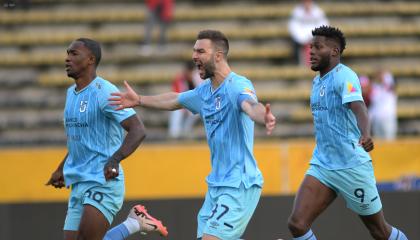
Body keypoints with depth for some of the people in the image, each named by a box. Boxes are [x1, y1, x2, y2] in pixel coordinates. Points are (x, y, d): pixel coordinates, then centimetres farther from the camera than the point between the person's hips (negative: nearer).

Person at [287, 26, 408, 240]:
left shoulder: (344, 76, -15)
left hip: (352, 166, -7)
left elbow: (358, 108, -33)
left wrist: (365, 135, -52)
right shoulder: (317, 81, 11)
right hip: (321, 166, 7)